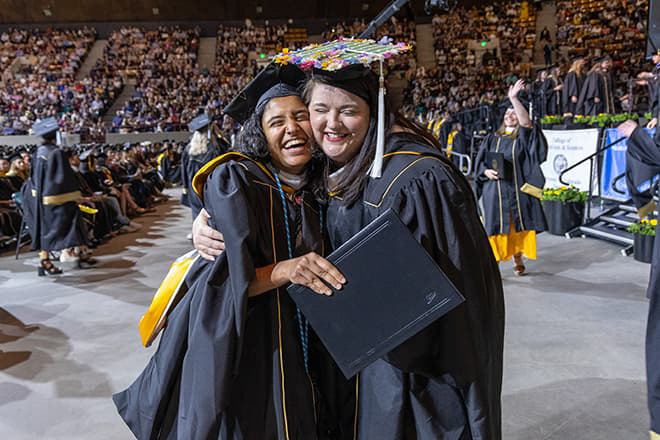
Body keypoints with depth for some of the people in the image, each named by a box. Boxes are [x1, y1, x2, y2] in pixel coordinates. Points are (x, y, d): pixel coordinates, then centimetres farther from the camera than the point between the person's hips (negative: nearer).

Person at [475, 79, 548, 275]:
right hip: (495, 191, 1)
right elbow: (480, 161, 10)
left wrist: (514, 98, -25)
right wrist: (487, 172, -12)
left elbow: (526, 122, -17)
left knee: (517, 227, 8)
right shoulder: (492, 138, 12)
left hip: (518, 189, -1)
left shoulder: (524, 137, 4)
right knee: (495, 228, -1)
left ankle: (518, 260, 25)